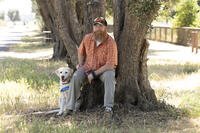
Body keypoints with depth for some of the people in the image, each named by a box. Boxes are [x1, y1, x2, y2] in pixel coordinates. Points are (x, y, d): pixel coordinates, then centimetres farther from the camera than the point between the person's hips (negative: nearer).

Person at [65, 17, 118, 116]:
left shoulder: (110, 43, -21)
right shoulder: (87, 38, -7)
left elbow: (110, 65, -24)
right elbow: (81, 52, 16)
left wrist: (94, 74, -24)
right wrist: (81, 64, 4)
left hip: (104, 69, -3)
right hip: (88, 67, 3)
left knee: (109, 76, -35)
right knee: (76, 77, -22)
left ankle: (108, 107, -31)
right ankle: (71, 107, -12)